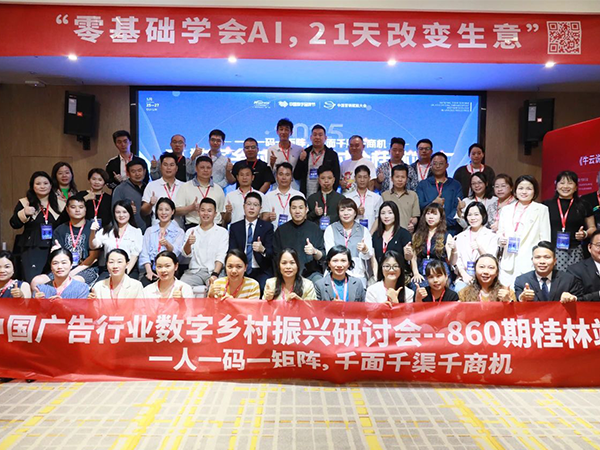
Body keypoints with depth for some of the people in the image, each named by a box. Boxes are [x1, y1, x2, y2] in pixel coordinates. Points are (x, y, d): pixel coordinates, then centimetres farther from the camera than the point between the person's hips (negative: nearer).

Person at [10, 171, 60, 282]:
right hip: (32, 249, -1)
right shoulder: (24, 202, 5)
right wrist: (24, 213, -15)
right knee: (32, 281, -6)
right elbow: (14, 225, 1)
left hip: (54, 248, 1)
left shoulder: (58, 202, 9)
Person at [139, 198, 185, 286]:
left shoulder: (179, 232, 9)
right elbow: (144, 253, 9)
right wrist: (149, 271, -7)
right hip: (150, 269, 2)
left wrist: (167, 244, -31)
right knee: (143, 285, -28)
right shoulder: (149, 230, 19)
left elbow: (175, 252, -8)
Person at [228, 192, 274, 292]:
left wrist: (263, 250, -24)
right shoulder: (234, 227, 12)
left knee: (265, 288, -29)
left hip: (261, 272, -1)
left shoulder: (267, 227, 7)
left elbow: (271, 252, 0)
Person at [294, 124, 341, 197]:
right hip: (306, 197, 2)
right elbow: (296, 176, 8)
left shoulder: (332, 155, 6)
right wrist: (301, 160, -6)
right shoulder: (304, 153, 10)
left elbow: (336, 178, 3)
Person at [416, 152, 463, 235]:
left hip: (450, 229, 0)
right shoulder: (422, 185, 14)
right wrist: (433, 203, -13)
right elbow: (418, 205, 3)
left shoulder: (456, 185, 13)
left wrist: (446, 222, -12)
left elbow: (458, 207, 2)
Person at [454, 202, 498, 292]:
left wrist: (480, 248, -23)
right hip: (463, 278, 3)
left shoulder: (491, 236, 8)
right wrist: (464, 274, -9)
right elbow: (457, 260, 9)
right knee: (460, 289, -27)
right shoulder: (460, 236, 17)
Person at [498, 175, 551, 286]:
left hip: (529, 264, -3)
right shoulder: (506, 209, 16)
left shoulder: (541, 209, 5)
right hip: (507, 263, 3)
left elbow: (545, 240, 2)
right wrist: (501, 240, -3)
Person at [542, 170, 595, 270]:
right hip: (551, 251, 0)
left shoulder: (583, 205, 10)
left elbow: (592, 228, 18)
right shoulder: (547, 205, 8)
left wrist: (585, 234, -3)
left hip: (574, 252, 1)